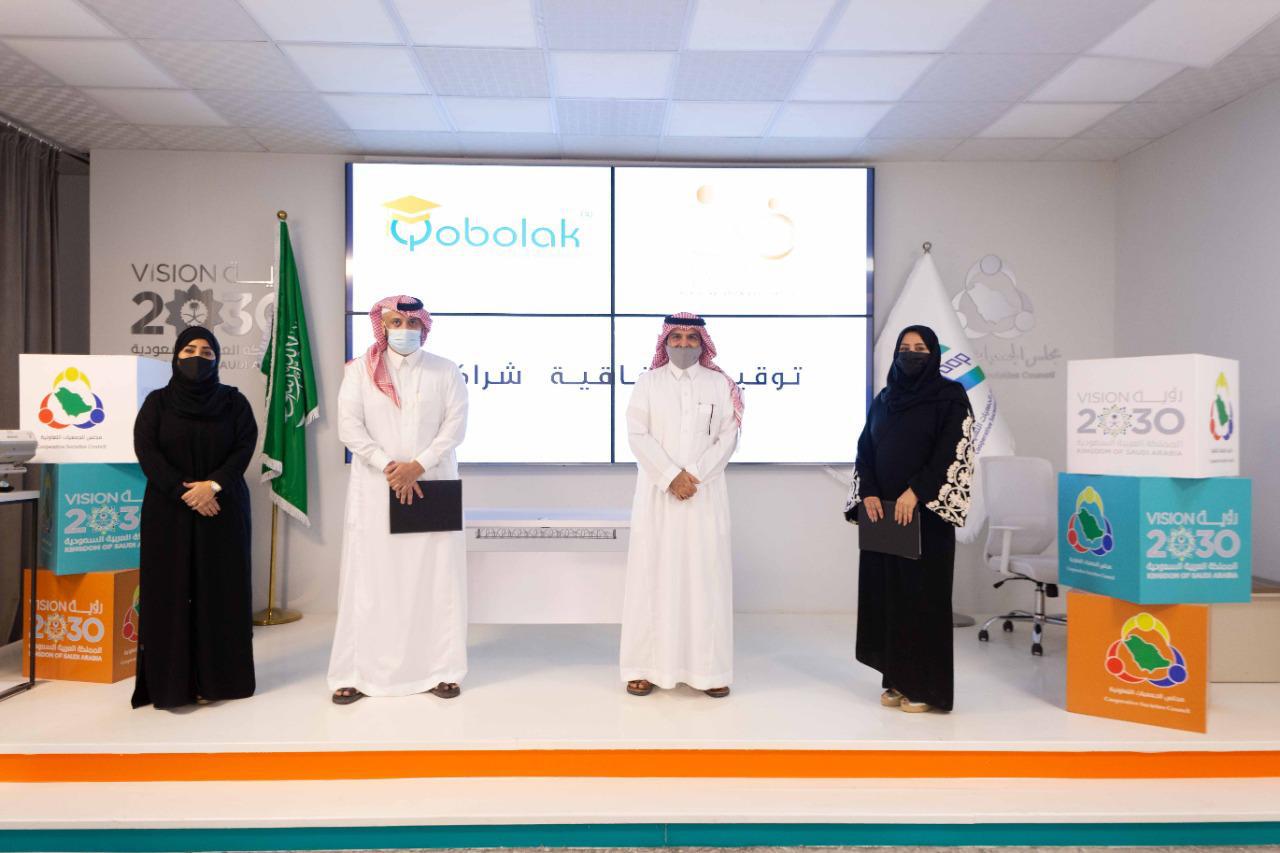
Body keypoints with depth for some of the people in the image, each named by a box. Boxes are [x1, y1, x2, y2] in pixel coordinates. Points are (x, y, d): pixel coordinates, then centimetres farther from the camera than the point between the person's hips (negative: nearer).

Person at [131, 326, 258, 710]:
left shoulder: (233, 401, 6)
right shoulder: (157, 402, 6)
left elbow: (245, 447, -3)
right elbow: (146, 450, -4)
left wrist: (213, 485, -18)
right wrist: (183, 491, -15)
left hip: (222, 511, 0)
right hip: (168, 511, 0)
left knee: (220, 591, 0)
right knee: (170, 591, -1)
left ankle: (216, 677, 7)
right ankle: (171, 681, 4)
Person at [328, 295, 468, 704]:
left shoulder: (445, 371, 6)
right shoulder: (360, 370, 5)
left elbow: (455, 425, -2)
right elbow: (349, 427, -2)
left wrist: (417, 465, -13)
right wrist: (388, 467, -13)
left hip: (432, 486, 1)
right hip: (375, 488, 0)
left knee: (436, 577, 1)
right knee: (370, 578, 1)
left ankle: (440, 669, 10)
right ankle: (356, 674, 8)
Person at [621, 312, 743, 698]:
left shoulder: (720, 385, 8)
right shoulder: (647, 382, 6)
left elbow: (728, 437, 1)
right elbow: (637, 435, -2)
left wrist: (695, 477, -11)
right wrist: (672, 476, -12)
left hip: (705, 494, 1)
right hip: (657, 493, 0)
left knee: (705, 576, 0)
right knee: (653, 575, 0)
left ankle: (708, 669, 6)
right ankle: (645, 667, 5)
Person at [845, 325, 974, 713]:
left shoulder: (950, 397, 0)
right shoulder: (883, 399, 14)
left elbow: (954, 451, -10)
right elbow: (865, 450, 12)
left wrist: (916, 493, -18)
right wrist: (868, 493, -4)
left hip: (926, 513, -5)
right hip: (882, 513, 5)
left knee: (922, 595, -3)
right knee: (886, 594, 6)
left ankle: (924, 686, 8)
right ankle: (896, 679, 17)